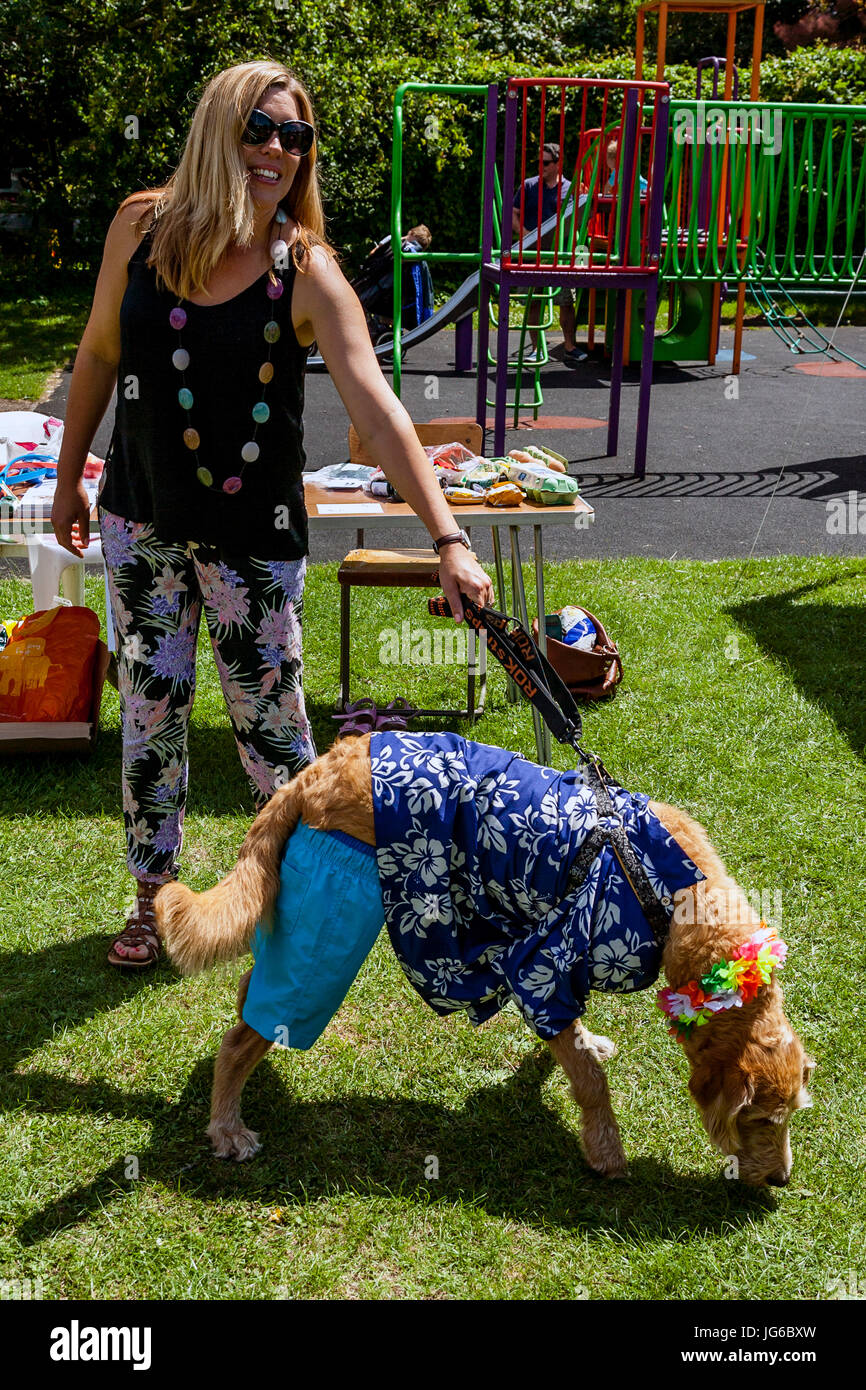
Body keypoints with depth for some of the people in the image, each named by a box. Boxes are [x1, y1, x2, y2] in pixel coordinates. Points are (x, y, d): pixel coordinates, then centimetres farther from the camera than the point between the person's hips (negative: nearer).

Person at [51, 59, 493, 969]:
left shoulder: (308, 271, -13)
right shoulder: (142, 227, -4)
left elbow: (374, 407, -23)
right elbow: (100, 353, 8)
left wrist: (447, 537, -32)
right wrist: (68, 477, 12)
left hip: (254, 533, -3)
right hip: (143, 519, 3)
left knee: (269, 711, 7)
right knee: (149, 708, 9)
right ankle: (153, 895, 27)